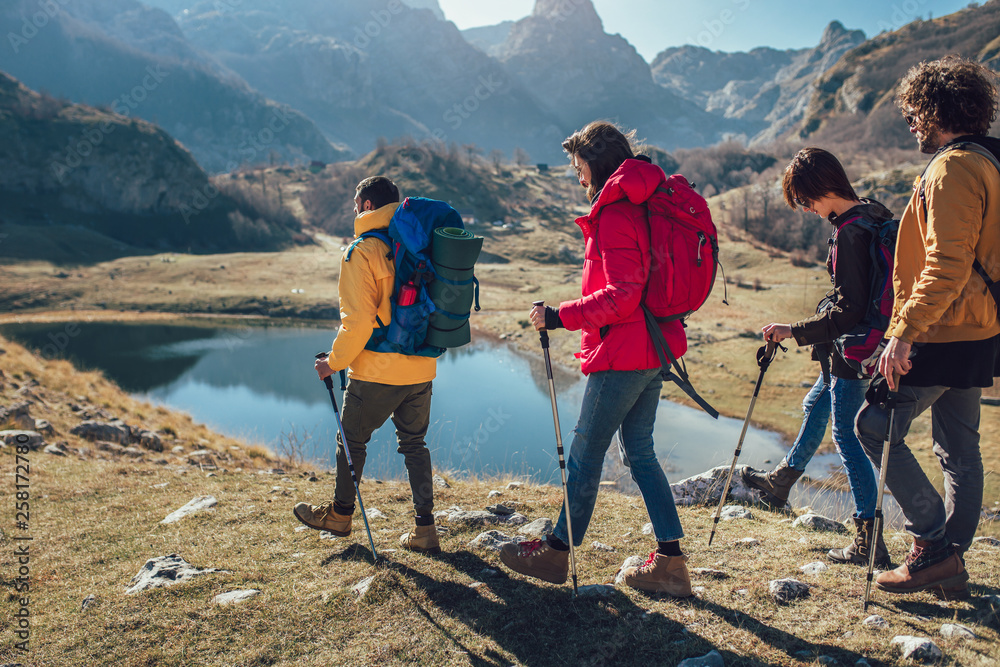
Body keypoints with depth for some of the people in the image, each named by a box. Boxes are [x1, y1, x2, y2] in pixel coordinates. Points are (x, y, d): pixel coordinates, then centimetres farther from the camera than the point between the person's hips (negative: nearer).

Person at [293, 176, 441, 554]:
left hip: (378, 371, -6)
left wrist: (334, 362, -6)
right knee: (414, 443, 15)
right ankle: (425, 530, 15)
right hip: (422, 368, 6)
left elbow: (358, 320, -18)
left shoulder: (362, 251, -13)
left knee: (352, 439, 15)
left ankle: (340, 514, 33)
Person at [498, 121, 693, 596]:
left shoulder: (615, 214, -16)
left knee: (586, 455, 4)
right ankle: (669, 561, 19)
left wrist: (561, 316, -21)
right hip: (651, 353, 10)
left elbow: (621, 296, -24)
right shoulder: (645, 205, 14)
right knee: (641, 453, 15)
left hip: (620, 358, -9)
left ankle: (558, 550, 21)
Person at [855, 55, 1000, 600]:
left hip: (942, 333, -10)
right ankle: (950, 566, 22)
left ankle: (934, 545, 3)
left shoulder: (952, 169, -16)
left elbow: (947, 265, -25)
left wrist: (903, 331, -26)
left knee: (876, 428, -2)